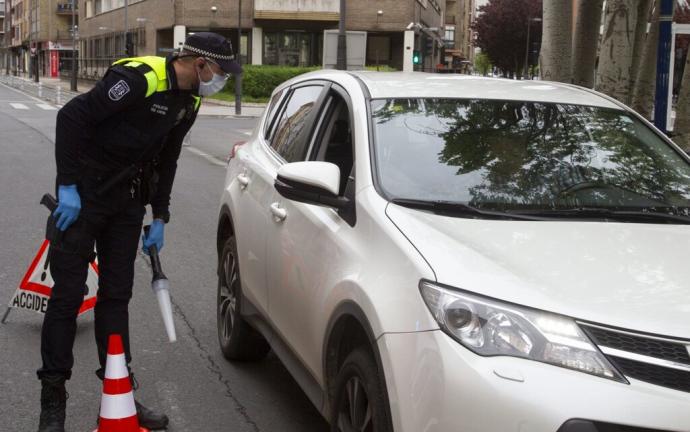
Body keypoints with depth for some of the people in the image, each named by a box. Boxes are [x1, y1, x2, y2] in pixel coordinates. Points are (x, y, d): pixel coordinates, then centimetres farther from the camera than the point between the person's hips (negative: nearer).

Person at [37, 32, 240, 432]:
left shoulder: (189, 101, 6)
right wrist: (67, 186, -22)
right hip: (85, 193, -8)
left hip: (129, 200, 8)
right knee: (68, 294, -3)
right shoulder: (139, 78, -22)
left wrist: (160, 217, 14)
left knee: (117, 294, 11)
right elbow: (72, 117, -22)